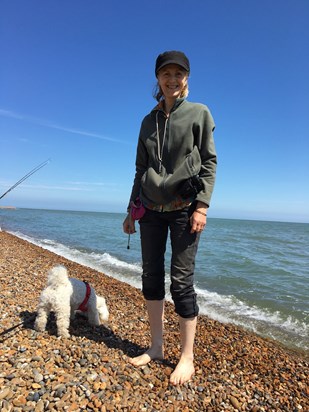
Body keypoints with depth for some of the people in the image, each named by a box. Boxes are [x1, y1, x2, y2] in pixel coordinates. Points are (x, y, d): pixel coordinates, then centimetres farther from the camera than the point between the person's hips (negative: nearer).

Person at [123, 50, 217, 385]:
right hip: (151, 208, 5)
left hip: (184, 206, -4)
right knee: (151, 276, 6)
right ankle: (156, 347, 23)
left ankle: (187, 357, 13)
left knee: (181, 280, -4)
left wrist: (202, 206, -13)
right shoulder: (149, 121, 15)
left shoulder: (199, 113, 4)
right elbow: (140, 168, 14)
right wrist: (132, 209, 10)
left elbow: (209, 162, -2)